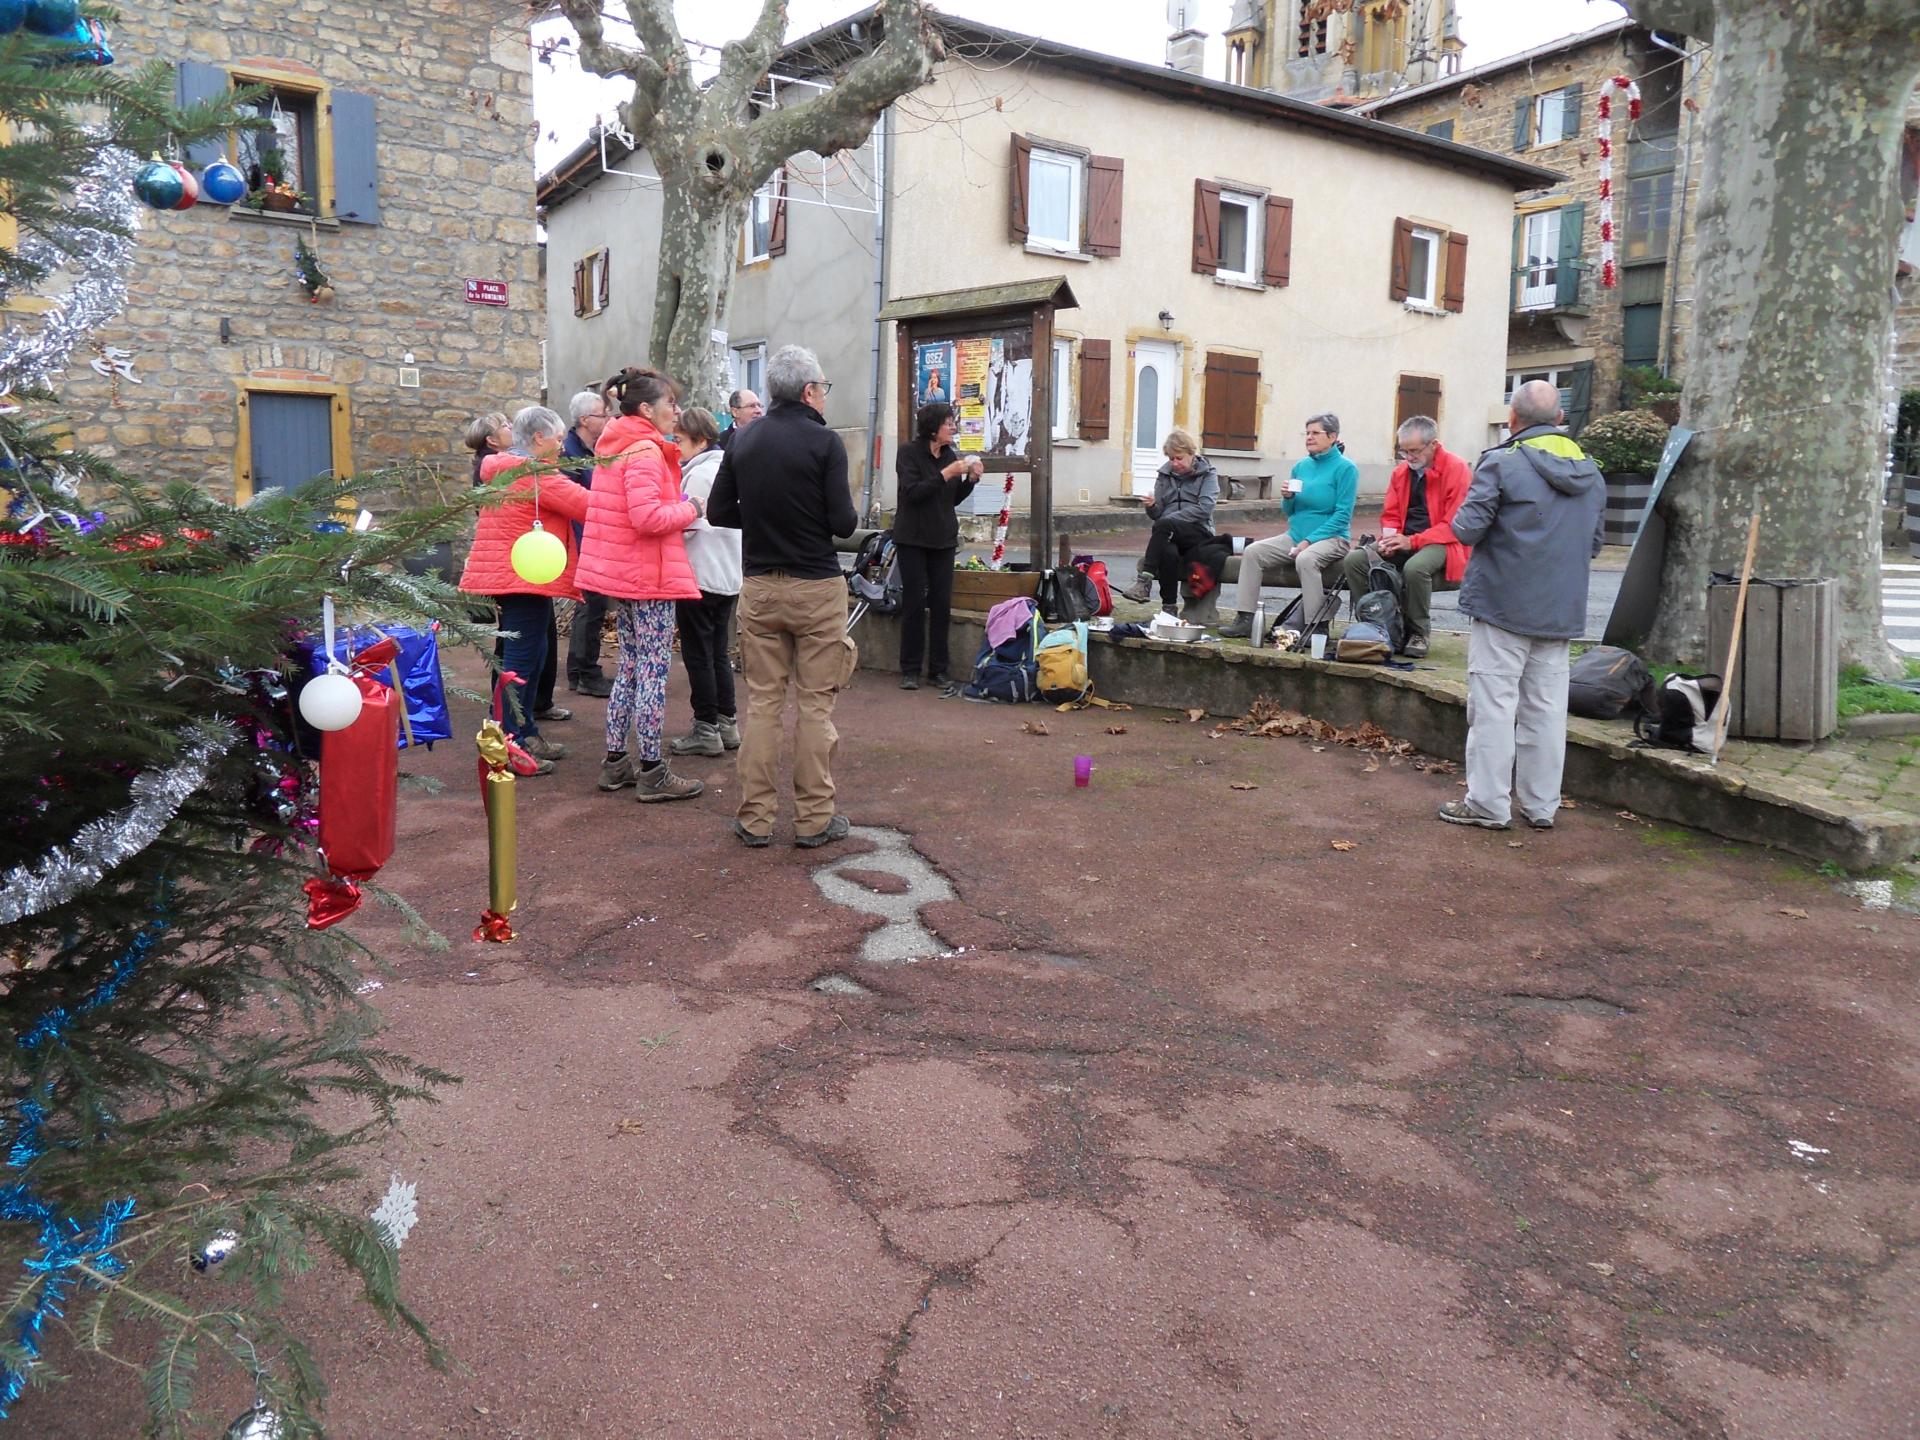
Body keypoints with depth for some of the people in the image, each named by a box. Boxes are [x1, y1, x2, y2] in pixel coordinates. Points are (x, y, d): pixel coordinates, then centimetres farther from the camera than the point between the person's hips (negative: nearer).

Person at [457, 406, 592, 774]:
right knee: (521, 661, -7)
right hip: (526, 576, -10)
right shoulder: (536, 474, -13)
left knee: (531, 654, 17)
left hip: (502, 574, 10)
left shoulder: (501, 468, 17)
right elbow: (587, 505, -17)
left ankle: (526, 733, 23)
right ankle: (510, 746, -5)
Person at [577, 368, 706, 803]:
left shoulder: (613, 445, 15)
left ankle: (616, 762, 21)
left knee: (631, 666, 16)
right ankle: (651, 773, 2)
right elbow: (647, 517, -26)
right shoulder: (645, 450, -17)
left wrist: (678, 509, 12)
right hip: (648, 573, -10)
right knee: (655, 670, -3)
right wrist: (691, 510, -11)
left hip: (620, 571, 10)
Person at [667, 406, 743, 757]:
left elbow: (685, 526, -20)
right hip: (728, 576, 9)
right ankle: (726, 725, 19)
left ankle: (706, 729, 3)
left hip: (700, 577, -9)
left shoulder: (699, 474, -15)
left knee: (698, 655, -1)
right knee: (718, 653, 15)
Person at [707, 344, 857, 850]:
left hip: (758, 588, 4)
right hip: (816, 587, -4)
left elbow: (719, 512, 7)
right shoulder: (824, 442, -9)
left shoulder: (743, 442, 5)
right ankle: (814, 819, 9)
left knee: (761, 701, 9)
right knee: (816, 704, 3)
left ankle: (755, 818, 13)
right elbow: (843, 523, -13)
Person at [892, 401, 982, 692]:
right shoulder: (909, 451, -7)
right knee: (914, 603, -2)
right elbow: (912, 492, -17)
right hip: (913, 538, -4)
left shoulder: (950, 454, 8)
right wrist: (945, 474, -21)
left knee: (942, 604, 2)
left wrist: (971, 479, -3)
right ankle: (910, 670, 6)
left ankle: (938, 669, 9)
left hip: (943, 539, 5)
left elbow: (954, 499, 14)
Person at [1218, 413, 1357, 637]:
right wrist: (1288, 497, -7)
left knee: (1305, 559, -37)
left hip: (1331, 537, -6)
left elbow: (1342, 515, -11)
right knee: (1252, 552, -12)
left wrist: (1310, 540, -18)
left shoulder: (1345, 468, -5)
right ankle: (1245, 620, -14)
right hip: (1295, 535, 6)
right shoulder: (1301, 466, 12)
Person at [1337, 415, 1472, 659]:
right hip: (1403, 541, 6)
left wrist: (1412, 541, -23)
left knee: (1415, 567, -38)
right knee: (1353, 560, -16)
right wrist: (1389, 537, -7)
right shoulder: (1401, 471, 10)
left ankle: (1419, 634, -16)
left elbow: (1454, 525, -14)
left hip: (1441, 543, -6)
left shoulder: (1456, 469, -10)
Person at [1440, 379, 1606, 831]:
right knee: (1547, 708, 10)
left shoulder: (1501, 463, -12)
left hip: (1504, 606, -6)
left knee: (1494, 705, 0)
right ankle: (1542, 805, 18)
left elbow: (1467, 529, -14)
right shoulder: (1591, 472, 11)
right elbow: (1596, 541, 17)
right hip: (1563, 612, 6)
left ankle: (1488, 803, 3)